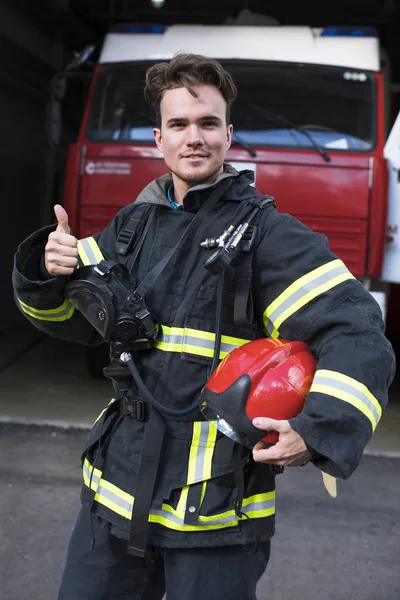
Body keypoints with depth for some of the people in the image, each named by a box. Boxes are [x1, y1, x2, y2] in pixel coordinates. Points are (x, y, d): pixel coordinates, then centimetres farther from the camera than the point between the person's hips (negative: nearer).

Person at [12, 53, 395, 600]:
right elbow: (76, 317, 16)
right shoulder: (134, 224, 8)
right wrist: (48, 272, -5)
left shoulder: (266, 231, -9)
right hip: (116, 486, 6)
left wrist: (319, 431, -27)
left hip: (215, 499, -5)